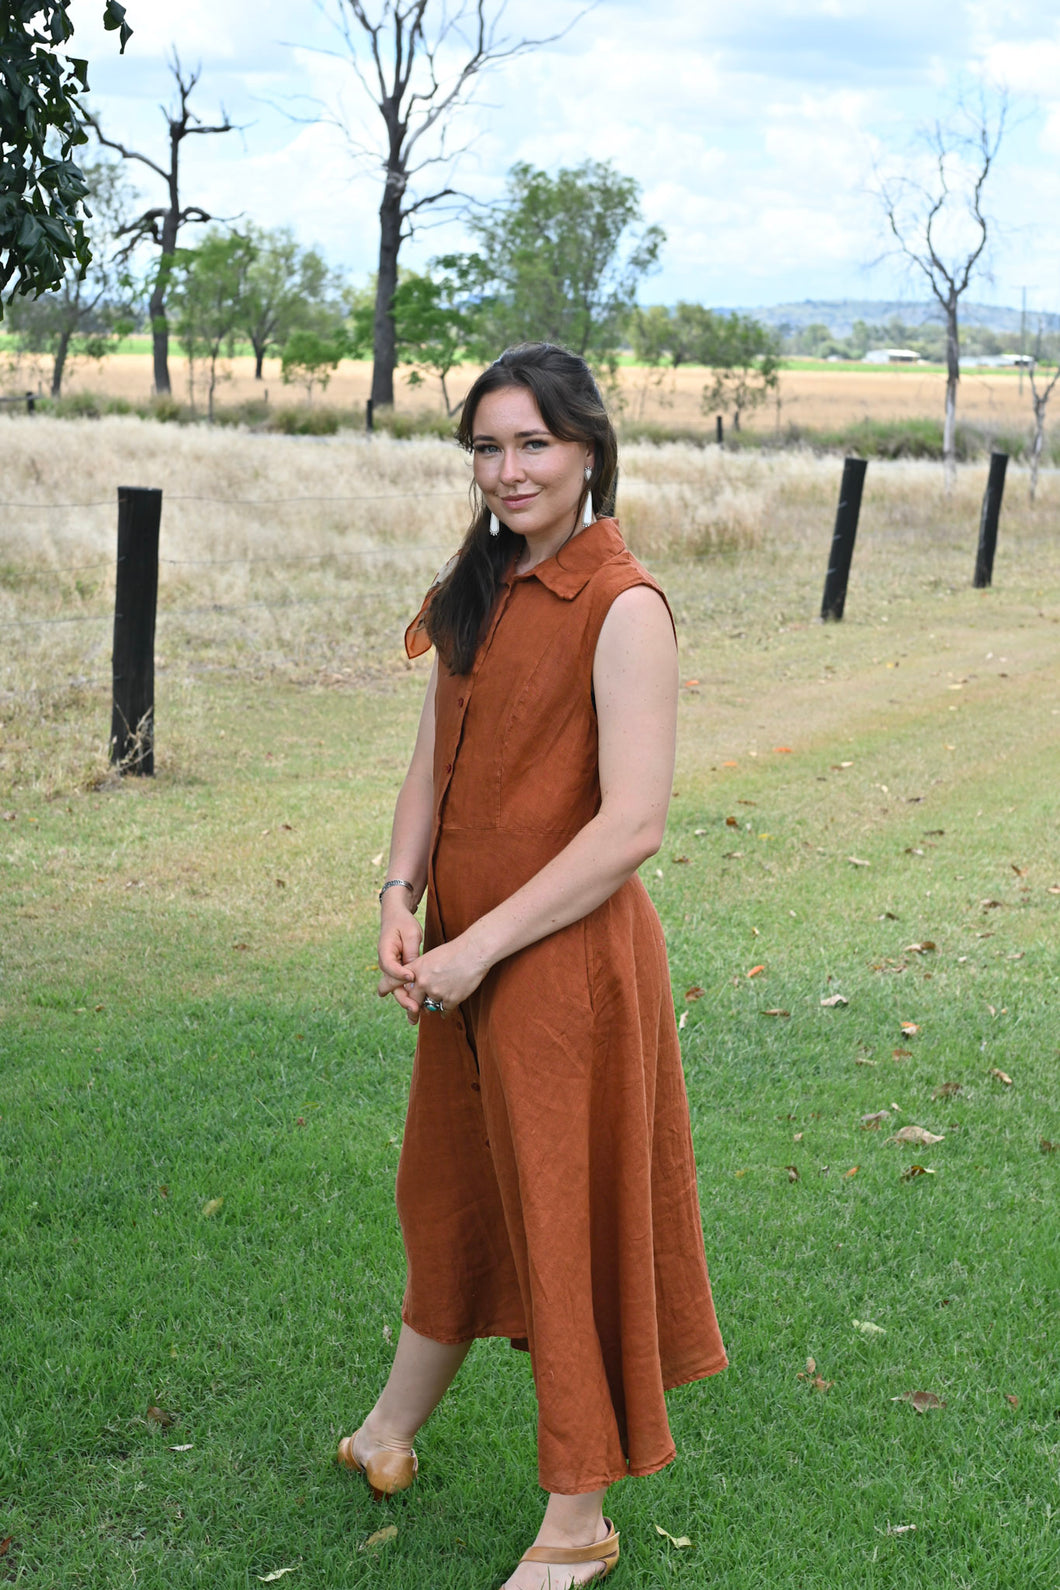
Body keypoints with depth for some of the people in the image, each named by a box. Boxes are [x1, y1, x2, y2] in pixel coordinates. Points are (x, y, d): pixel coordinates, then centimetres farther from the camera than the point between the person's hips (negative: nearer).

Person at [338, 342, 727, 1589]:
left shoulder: (622, 609, -17)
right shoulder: (479, 594, 7)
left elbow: (633, 825, -21)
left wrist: (479, 948, -18)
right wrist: (401, 901, -4)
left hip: (565, 959, -7)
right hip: (465, 958, 8)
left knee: (566, 1218, 5)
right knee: (450, 1192, 23)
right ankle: (389, 1434, 44)